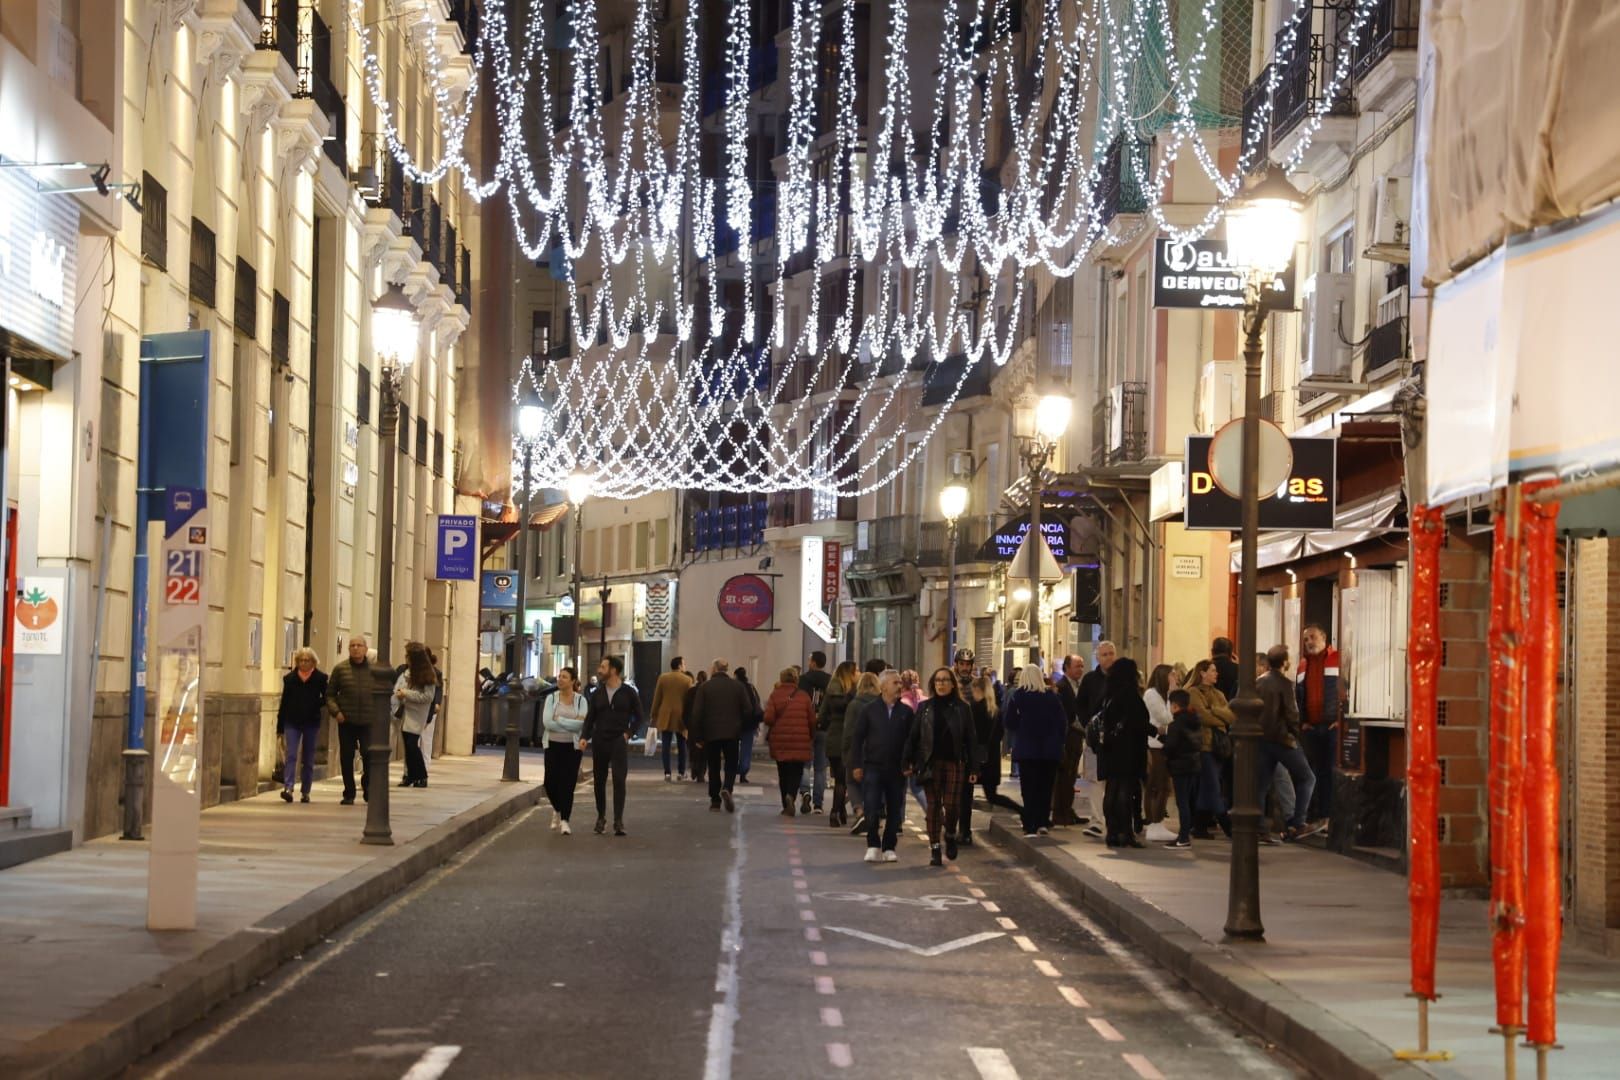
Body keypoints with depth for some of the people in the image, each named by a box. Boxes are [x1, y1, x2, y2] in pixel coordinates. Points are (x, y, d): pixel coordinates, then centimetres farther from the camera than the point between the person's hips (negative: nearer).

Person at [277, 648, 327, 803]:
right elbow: (284, 702, 7)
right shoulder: (289, 678, 5)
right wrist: (280, 726, 7)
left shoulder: (320, 678, 1)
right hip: (292, 722, 0)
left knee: (308, 759, 7)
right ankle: (288, 788, -20)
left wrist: (319, 704, -17)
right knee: (291, 755, -11)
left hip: (311, 722, 0)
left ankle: (306, 792, 15)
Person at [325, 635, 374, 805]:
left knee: (369, 757, -6)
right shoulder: (340, 669, 4)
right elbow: (330, 693, 7)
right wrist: (335, 711, -8)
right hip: (346, 721, 0)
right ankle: (348, 794, 14)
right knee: (346, 758, 3)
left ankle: (368, 791, 12)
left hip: (369, 722, 0)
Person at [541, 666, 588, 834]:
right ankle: (557, 810, 28)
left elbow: (581, 724, -13)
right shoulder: (551, 698, 3)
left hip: (572, 746, -1)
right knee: (550, 782, -1)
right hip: (553, 745, 1)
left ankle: (564, 820, 1)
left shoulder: (580, 700, 0)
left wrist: (559, 719, -13)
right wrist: (571, 724, -12)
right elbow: (547, 722, -9)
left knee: (567, 784, -5)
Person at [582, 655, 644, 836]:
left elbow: (638, 717, 7)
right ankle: (601, 817, 20)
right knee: (599, 781, 7)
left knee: (619, 780, -11)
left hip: (619, 742, -3)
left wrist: (628, 733, -5)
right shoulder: (597, 693, 8)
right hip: (599, 741, 3)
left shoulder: (629, 693, 0)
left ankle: (618, 821, -11)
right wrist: (585, 737, -6)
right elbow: (590, 717, 9)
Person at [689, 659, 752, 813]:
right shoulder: (738, 686, 2)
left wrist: (697, 737, 1)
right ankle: (726, 789, -18)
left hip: (711, 734, 0)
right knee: (731, 765, 9)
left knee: (714, 767, 11)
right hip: (732, 733, 0)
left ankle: (715, 801, 11)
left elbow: (696, 713, -4)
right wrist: (742, 729, 10)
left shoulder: (704, 687, -1)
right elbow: (748, 710, -1)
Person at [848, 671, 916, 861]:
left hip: (896, 769, 2)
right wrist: (856, 765, -3)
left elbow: (912, 740, 5)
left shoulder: (906, 712, 3)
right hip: (873, 767, -1)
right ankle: (873, 846, 5)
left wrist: (908, 764, -4)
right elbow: (856, 737, 3)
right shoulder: (869, 710, 0)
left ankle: (889, 847, 17)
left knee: (894, 811, 6)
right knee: (871, 809, -7)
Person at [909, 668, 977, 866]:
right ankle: (934, 849, 8)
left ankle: (950, 835, 23)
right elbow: (914, 736, 5)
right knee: (933, 806, 2)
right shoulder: (925, 707, 6)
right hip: (931, 763, 1)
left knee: (952, 804, -7)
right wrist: (910, 762, -2)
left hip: (954, 763, -1)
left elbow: (970, 739, 1)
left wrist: (974, 768, -3)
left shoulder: (962, 708, 2)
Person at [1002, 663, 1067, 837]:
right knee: (1046, 787, 9)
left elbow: (1009, 722, -6)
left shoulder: (1017, 696, -5)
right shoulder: (1052, 696, 0)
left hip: (1026, 749, -2)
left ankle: (1031, 826, -4)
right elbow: (1063, 722, 0)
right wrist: (1057, 741, 10)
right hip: (1050, 750, 2)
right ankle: (1043, 822, 3)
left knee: (1029, 789, 1)